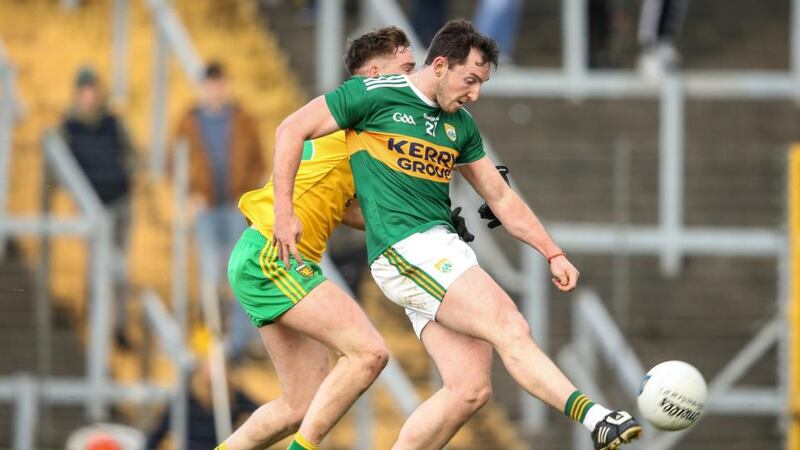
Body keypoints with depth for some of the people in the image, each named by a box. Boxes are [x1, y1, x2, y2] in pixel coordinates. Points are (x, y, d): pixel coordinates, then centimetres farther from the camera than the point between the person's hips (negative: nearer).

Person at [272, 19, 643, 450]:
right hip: (404, 249, -8)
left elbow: (500, 197, 25)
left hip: (444, 249, 8)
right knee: (511, 329, -22)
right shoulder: (375, 94, -1)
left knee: (470, 389, -6)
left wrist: (553, 254, 18)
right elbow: (292, 130, 2)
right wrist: (284, 213, -3)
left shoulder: (460, 124, 18)